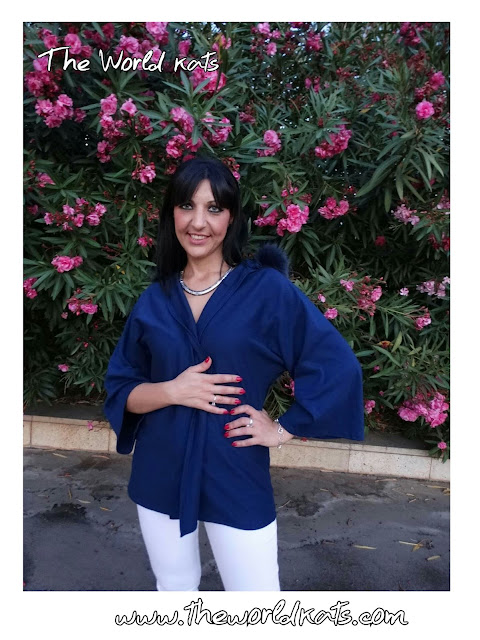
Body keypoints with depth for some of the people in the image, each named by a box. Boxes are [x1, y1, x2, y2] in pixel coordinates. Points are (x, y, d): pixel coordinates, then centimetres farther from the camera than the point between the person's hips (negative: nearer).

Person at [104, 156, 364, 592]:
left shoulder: (266, 288, -10)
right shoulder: (154, 300, 1)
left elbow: (338, 368, -11)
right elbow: (119, 388, 3)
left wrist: (284, 429, -10)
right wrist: (172, 390, -15)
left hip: (237, 478, -3)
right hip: (159, 475, 4)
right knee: (174, 587, 22)